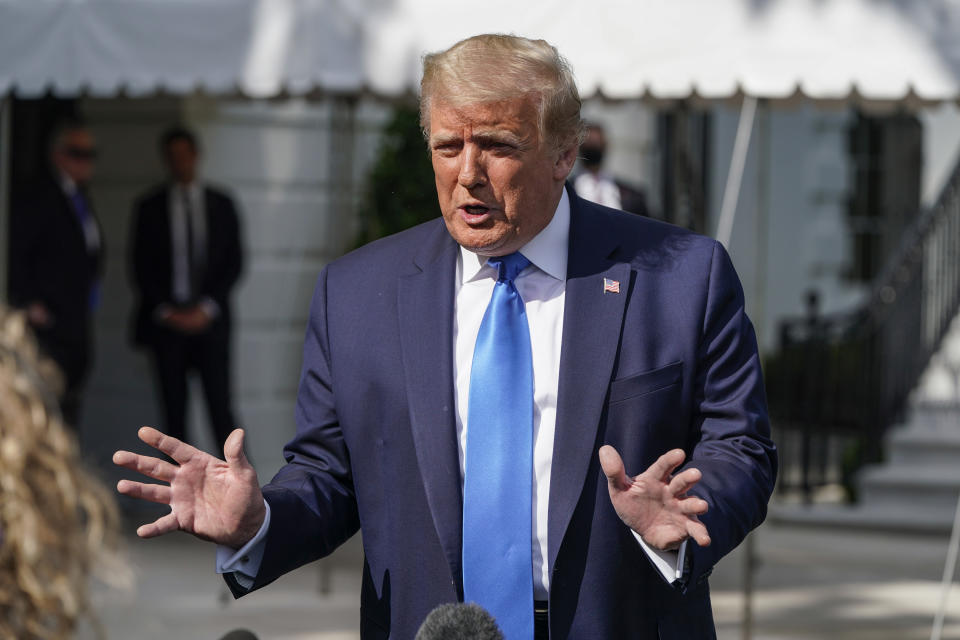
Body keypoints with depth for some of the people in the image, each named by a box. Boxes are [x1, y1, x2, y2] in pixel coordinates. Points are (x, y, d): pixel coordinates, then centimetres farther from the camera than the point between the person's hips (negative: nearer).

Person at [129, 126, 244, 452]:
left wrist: (207, 309, -6)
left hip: (209, 319, 0)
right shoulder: (150, 207, 7)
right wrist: (164, 311, -6)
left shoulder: (221, 204, 9)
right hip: (167, 322, 0)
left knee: (220, 405, -7)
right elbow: (141, 266, 5)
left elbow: (234, 262, 6)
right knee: (174, 409, 0)